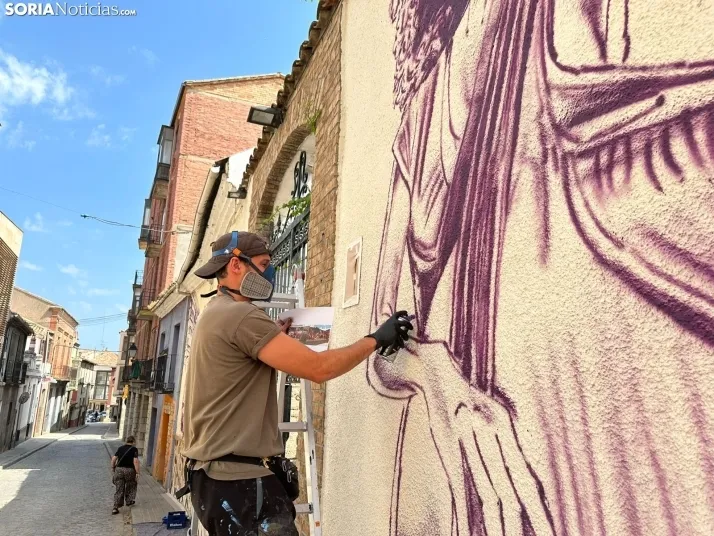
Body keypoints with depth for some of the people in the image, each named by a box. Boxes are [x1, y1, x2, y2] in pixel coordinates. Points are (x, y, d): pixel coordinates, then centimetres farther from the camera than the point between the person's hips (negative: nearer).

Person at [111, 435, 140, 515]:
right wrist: (137, 473, -10)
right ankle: (129, 501, 34)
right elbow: (135, 461, -13)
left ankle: (115, 508, 3)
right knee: (130, 486, 22)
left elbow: (113, 459, 5)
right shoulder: (134, 449, -5)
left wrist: (113, 468, 18)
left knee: (119, 490, 8)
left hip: (119, 469, 3)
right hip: (129, 470, -3)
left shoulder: (120, 448, 8)